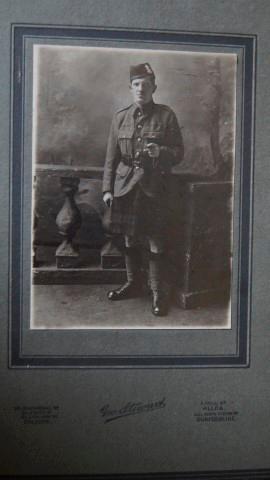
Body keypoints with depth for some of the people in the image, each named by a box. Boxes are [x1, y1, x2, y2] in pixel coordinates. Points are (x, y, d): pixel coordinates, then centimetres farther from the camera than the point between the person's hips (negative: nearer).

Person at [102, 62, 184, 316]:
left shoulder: (166, 116, -1)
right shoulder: (120, 117, 7)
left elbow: (178, 153, 1)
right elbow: (111, 157, 8)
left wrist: (160, 152, -20)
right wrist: (107, 189, 2)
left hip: (154, 187, -3)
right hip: (125, 185, 3)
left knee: (156, 241, -1)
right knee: (130, 239, 11)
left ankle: (157, 291, 10)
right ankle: (133, 283, 28)